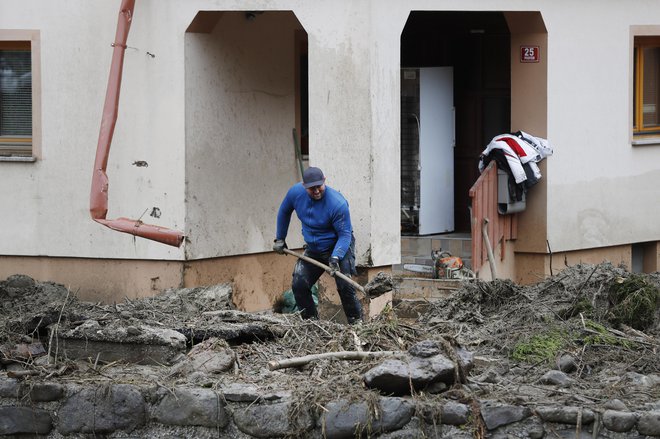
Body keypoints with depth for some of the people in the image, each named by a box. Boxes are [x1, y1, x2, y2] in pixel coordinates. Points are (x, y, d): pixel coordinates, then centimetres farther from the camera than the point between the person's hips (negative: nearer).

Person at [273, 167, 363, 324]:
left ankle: (356, 322, -9)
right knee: (299, 285, -2)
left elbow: (344, 235, -24)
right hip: (313, 249, 6)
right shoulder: (295, 192, -12)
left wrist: (335, 257, -38)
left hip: (339, 246, -6)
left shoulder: (338, 204, -29)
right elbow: (284, 212, 10)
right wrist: (280, 239, 14)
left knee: (344, 286, -21)